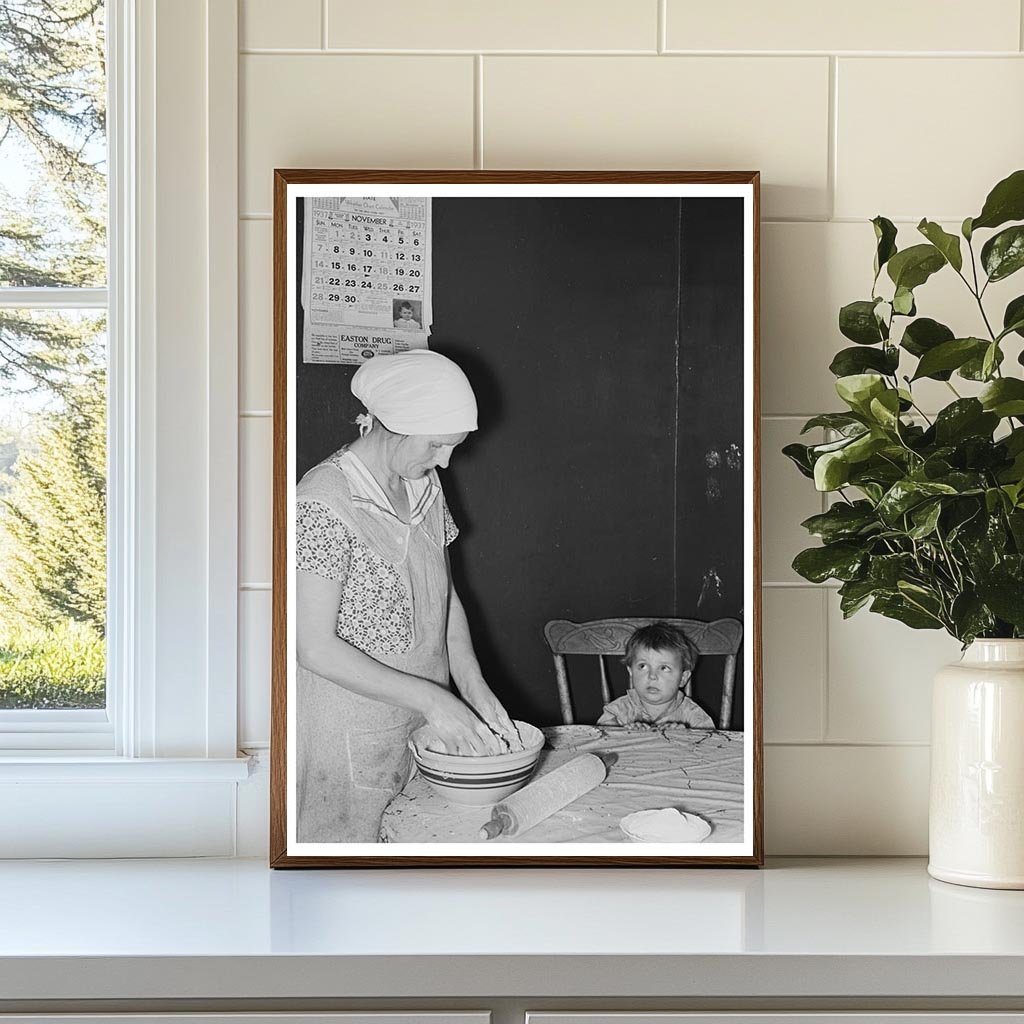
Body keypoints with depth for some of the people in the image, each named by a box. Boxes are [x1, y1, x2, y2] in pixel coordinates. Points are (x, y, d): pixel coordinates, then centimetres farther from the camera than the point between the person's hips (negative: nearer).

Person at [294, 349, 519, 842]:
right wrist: (430, 699, -23)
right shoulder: (325, 504, -20)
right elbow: (315, 647, -22)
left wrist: (476, 691, -3)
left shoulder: (423, 485, 5)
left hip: (422, 726, 7)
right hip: (350, 730, -7)